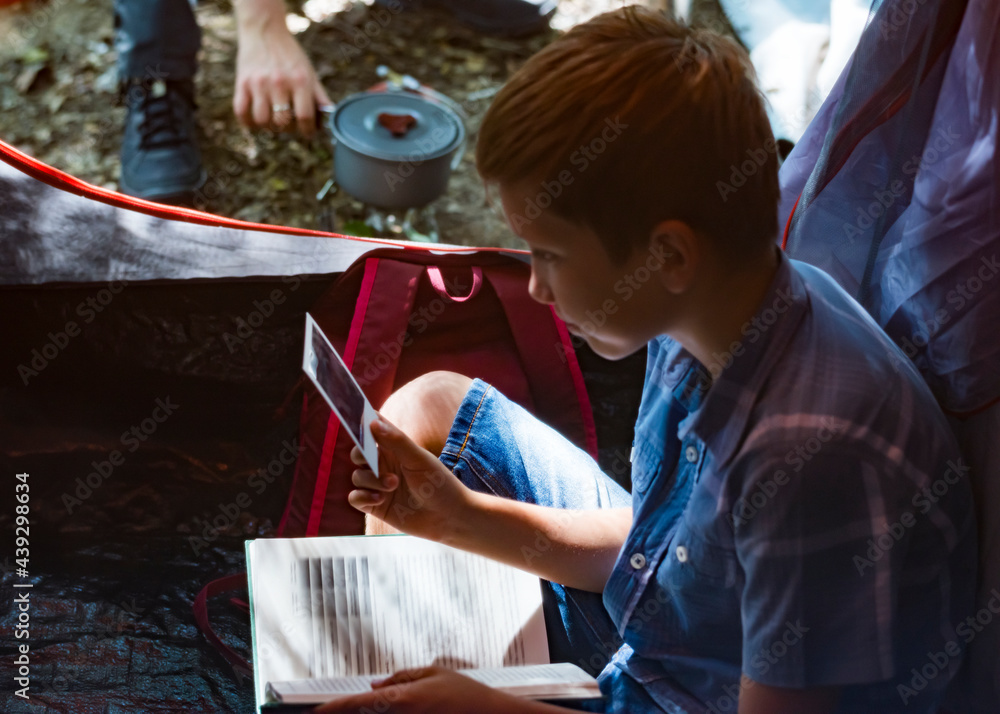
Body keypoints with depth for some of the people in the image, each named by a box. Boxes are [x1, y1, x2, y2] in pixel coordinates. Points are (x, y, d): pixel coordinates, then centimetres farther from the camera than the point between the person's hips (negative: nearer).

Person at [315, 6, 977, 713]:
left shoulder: (816, 454, -38)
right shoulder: (692, 321, -10)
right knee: (428, 406, 15)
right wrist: (468, 517, -5)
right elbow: (657, 539, 5)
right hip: (643, 615, 9)